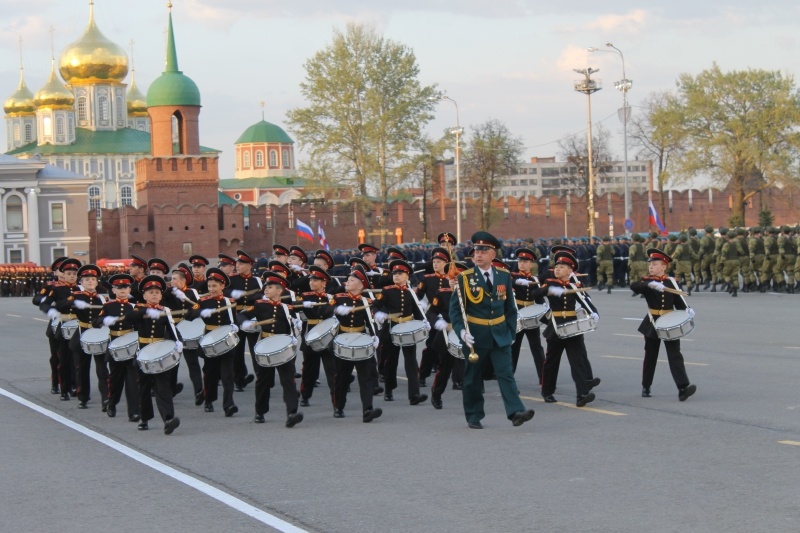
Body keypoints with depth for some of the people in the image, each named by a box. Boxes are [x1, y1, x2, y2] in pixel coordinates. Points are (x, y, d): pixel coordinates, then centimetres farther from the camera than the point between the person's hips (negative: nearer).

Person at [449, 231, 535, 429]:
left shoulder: (504, 276, 4)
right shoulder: (465, 278, -5)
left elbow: (510, 307, 11)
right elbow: (455, 308, -6)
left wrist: (511, 332, 5)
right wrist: (462, 331, -19)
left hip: (500, 336, 2)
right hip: (476, 337, -2)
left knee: (506, 374, -9)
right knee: (473, 378, 7)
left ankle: (516, 412, -18)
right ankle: (474, 417, 18)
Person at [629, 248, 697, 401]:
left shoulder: (671, 282, 2)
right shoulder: (647, 281, -3)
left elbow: (679, 301, 4)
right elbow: (633, 286, -25)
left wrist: (687, 310, -17)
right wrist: (650, 284, -42)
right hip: (652, 323, 0)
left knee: (675, 355, -8)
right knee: (650, 356, 10)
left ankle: (683, 387, -17)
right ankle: (645, 387, 24)